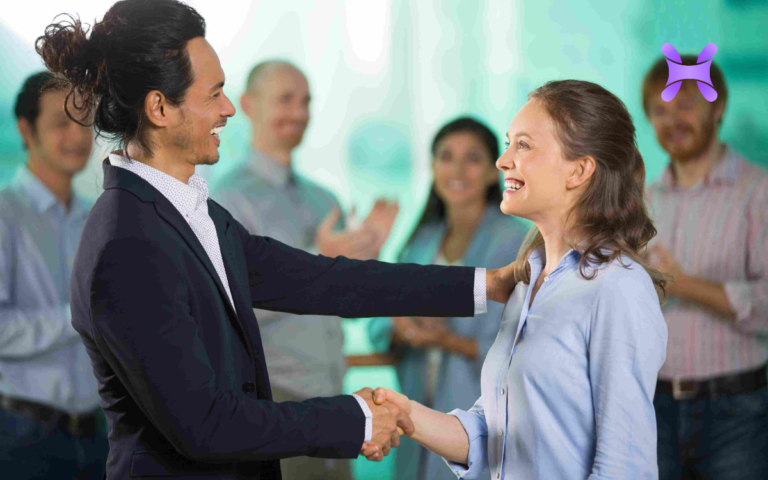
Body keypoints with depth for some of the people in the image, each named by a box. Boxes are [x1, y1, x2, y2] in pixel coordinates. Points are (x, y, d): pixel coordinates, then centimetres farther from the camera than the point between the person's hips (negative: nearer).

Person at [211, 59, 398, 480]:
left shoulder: (323, 200, 14)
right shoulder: (230, 198, -8)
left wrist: (369, 249, -4)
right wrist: (316, 263, -25)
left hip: (329, 398, 7)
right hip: (269, 395, -7)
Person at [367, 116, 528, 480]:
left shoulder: (515, 242, -6)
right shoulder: (422, 242, 13)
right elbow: (378, 324, 10)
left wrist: (451, 341, -22)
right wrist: (400, 329, -12)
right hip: (422, 419, 6)